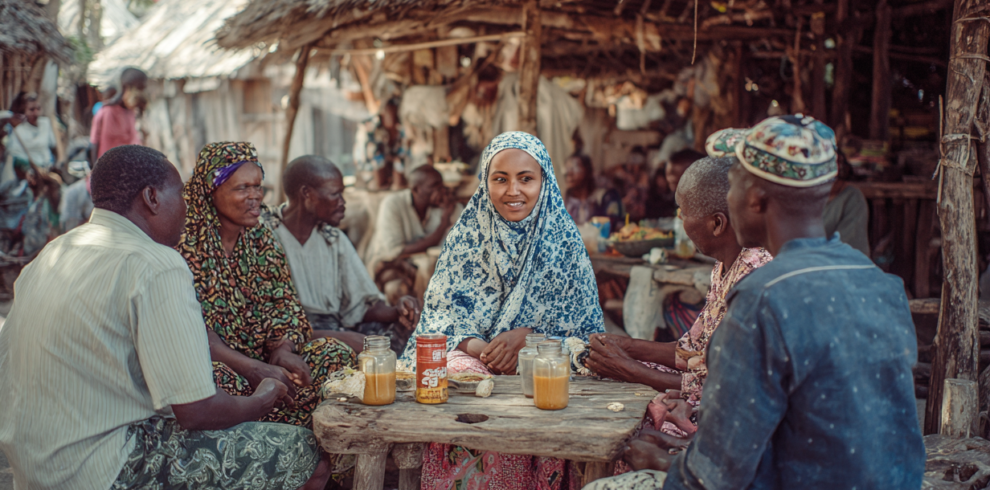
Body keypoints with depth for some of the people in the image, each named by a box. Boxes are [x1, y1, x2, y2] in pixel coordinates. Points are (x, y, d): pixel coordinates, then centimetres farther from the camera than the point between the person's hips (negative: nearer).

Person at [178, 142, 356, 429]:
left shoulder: (262, 240, 10)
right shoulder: (185, 244, -11)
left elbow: (284, 305, 6)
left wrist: (283, 349, -17)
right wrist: (254, 370, -29)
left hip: (262, 357, 6)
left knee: (335, 354, -11)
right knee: (218, 379, -38)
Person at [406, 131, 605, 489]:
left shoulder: (563, 238, 3)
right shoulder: (467, 234, 6)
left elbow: (580, 323, 2)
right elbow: (442, 308, 3)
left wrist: (526, 336, -16)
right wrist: (478, 347, -17)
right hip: (470, 347, 1)